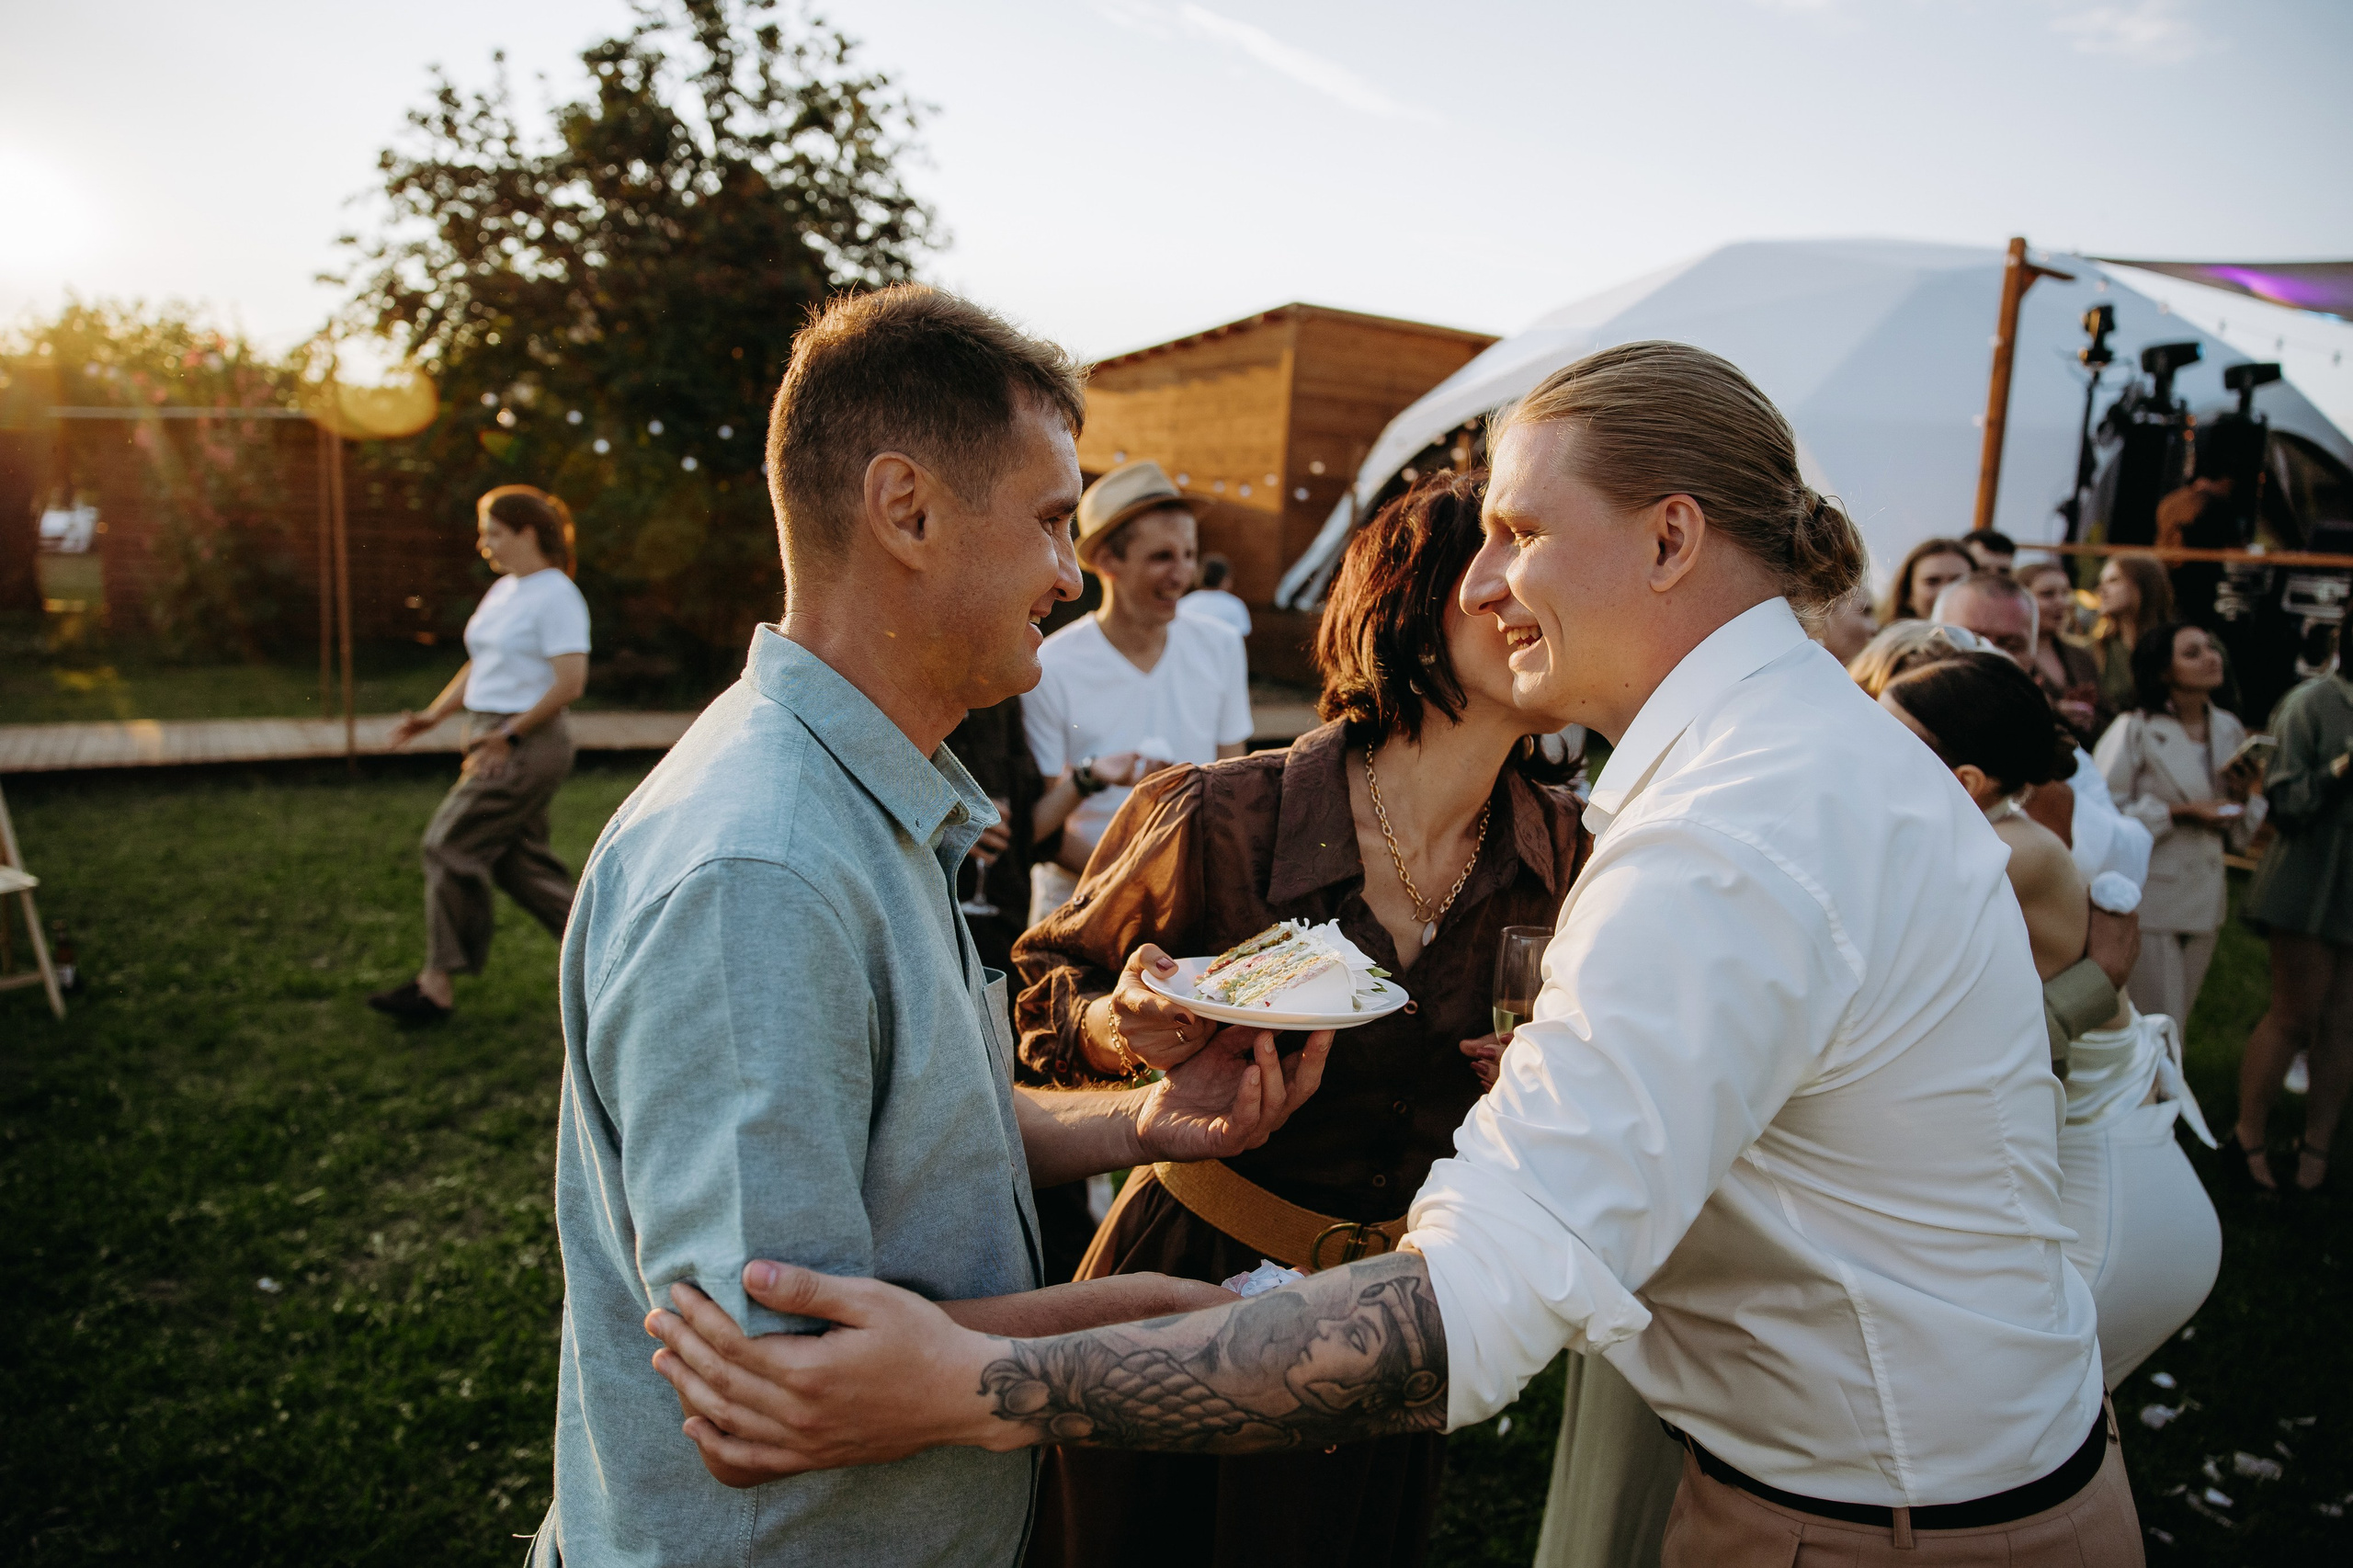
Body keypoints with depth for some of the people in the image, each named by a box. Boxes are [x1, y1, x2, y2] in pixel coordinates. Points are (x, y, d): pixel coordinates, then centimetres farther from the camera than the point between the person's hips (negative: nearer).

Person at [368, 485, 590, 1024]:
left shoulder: (556, 596, -13)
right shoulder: (503, 591, 15)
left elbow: (571, 682, -20)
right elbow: (479, 667, 21)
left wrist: (509, 734, -17)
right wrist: (431, 717, 10)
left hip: (527, 747, -9)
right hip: (495, 741, 9)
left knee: (451, 846, -6)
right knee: (519, 860, 10)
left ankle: (437, 985, 4)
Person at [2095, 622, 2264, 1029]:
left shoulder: (2229, 729, 9)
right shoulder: (2134, 729, -11)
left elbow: (2239, 832, 15)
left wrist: (2243, 796, -6)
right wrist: (2178, 812, -20)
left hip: (2204, 899, 6)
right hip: (2149, 899, -6)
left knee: (2175, 1024, 15)